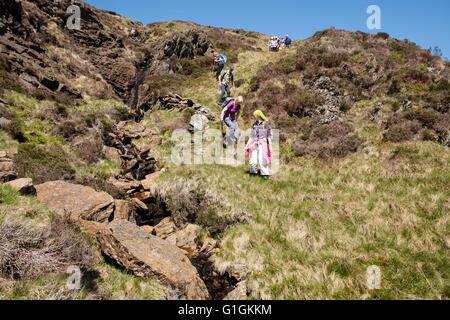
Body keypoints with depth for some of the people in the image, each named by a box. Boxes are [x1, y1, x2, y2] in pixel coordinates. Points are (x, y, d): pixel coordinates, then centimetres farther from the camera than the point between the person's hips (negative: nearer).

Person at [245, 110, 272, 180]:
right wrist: (247, 145, 15)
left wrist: (270, 145, -2)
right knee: (253, 160, -6)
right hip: (254, 144, 3)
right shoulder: (254, 124, 18)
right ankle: (253, 173, 11)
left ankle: (265, 174, -6)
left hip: (262, 144, -3)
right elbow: (251, 136, 20)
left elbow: (269, 135, 4)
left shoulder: (265, 124, 6)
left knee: (262, 160, -14)